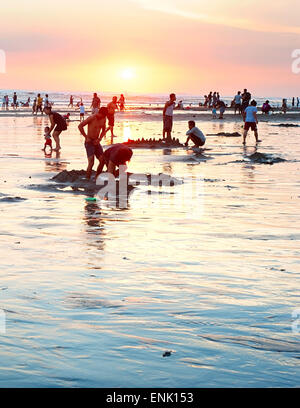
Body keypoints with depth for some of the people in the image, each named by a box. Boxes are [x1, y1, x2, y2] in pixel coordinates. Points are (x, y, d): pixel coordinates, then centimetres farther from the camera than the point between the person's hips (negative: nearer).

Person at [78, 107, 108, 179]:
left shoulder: (103, 119, 3)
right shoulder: (92, 118, -17)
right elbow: (80, 126, -20)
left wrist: (99, 139, 1)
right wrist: (86, 137, -16)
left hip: (96, 142, 7)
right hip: (89, 142, -7)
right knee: (91, 162, -19)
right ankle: (87, 179, -12)